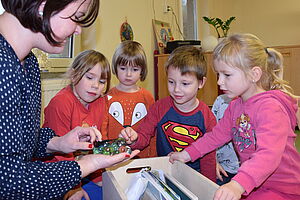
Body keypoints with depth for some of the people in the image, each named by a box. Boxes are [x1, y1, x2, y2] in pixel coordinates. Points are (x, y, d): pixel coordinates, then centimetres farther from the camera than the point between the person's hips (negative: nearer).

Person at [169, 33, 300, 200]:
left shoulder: (271, 107, -23)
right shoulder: (235, 106, 5)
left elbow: (269, 154, -36)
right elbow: (217, 135, 15)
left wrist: (238, 185, -48)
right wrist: (188, 154, 9)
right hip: (252, 184, 7)